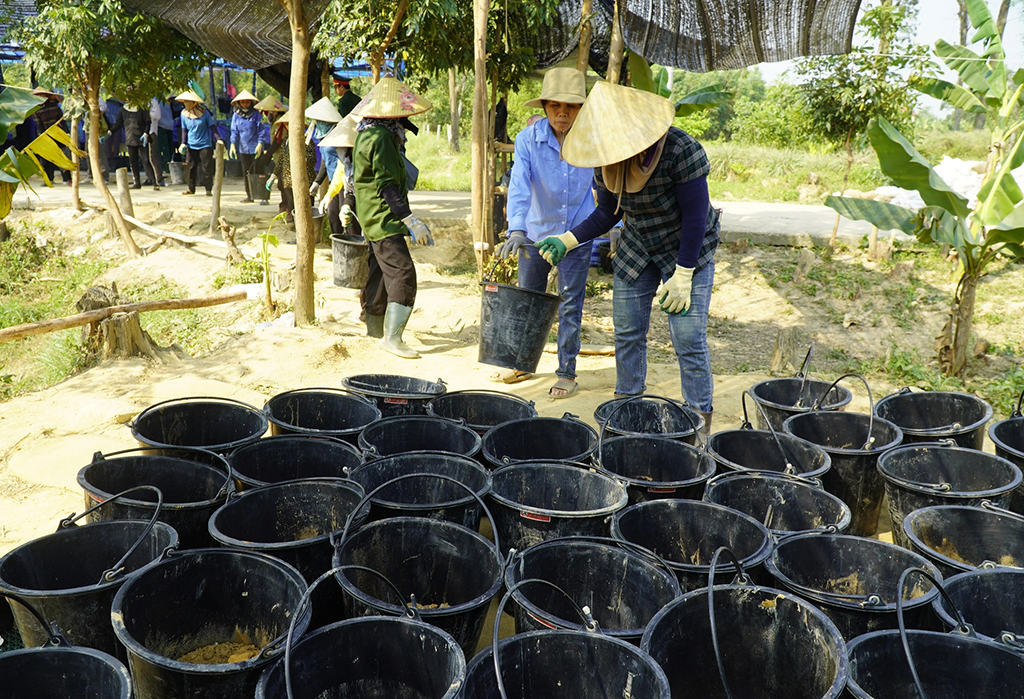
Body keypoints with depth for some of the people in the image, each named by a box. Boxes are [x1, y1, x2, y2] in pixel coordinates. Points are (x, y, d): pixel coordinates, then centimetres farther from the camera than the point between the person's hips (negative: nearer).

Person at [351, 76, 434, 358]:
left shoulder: (366, 133, 15)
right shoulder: (381, 137, -18)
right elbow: (388, 186, -22)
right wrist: (410, 220, -23)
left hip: (374, 218, 11)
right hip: (384, 218, -11)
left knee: (381, 271, 18)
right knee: (402, 273, -14)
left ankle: (375, 328, 30)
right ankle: (392, 338, -15)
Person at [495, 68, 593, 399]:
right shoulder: (529, 138, -14)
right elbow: (519, 185, -25)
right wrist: (516, 229, -39)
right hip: (536, 232, 1)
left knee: (570, 307, 3)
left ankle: (567, 373, 16)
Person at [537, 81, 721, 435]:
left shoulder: (681, 150, -28)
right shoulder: (607, 161, -10)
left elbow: (695, 216, -23)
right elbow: (607, 214, 2)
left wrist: (682, 276, -22)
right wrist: (567, 240, -10)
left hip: (688, 249, -5)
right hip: (636, 247, 6)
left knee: (689, 339, -8)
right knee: (627, 334, 6)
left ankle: (700, 422, 5)